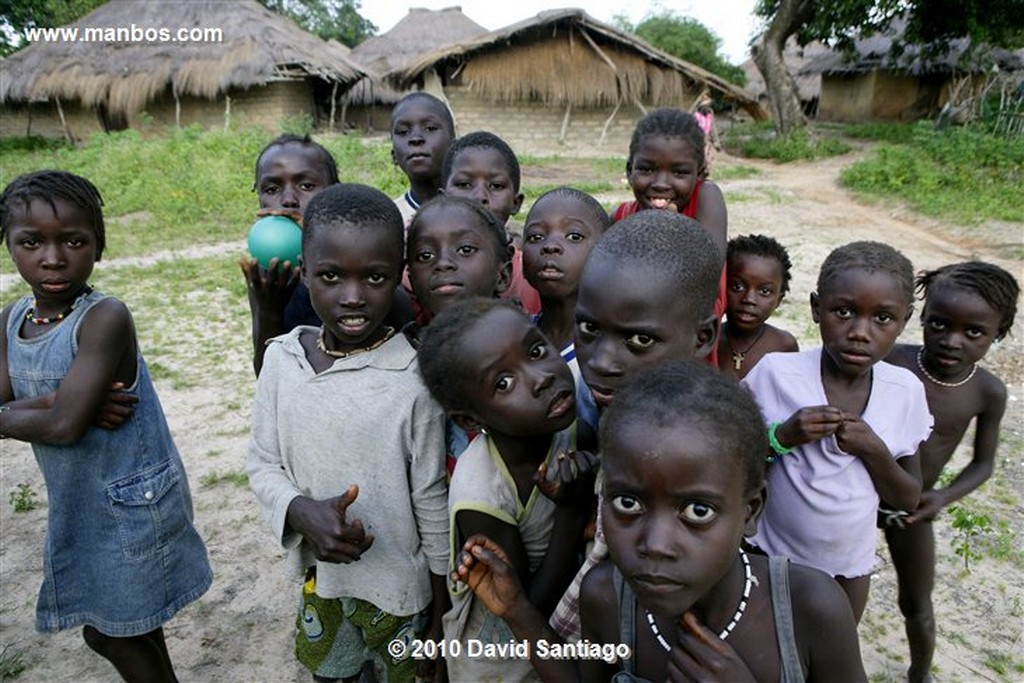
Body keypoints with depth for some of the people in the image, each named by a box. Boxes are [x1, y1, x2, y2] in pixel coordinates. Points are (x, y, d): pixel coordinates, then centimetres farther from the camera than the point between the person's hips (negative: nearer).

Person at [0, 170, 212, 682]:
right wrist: (52, 399, -22)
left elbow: (64, 425, -27)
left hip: (131, 501, -7)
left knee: (112, 633, 10)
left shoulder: (105, 318, -23)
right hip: (76, 503, 7)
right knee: (129, 626, 23)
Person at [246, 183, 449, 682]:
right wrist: (302, 511, -22)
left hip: (400, 583, -3)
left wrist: (442, 595, -2)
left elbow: (431, 498, -12)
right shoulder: (283, 358, -11)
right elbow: (263, 464, -1)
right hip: (317, 574, 4)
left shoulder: (413, 375, -22)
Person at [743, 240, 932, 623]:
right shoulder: (775, 373, -19)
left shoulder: (906, 391, -10)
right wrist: (782, 437, -27)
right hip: (771, 558, -2)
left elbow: (910, 500, -3)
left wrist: (873, 450, -21)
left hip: (851, 565, 3)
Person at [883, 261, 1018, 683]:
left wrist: (944, 497, -17)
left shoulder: (988, 392, -14)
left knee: (917, 606, 20)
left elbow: (983, 462, -2)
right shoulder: (891, 362, -23)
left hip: (912, 508, 2)